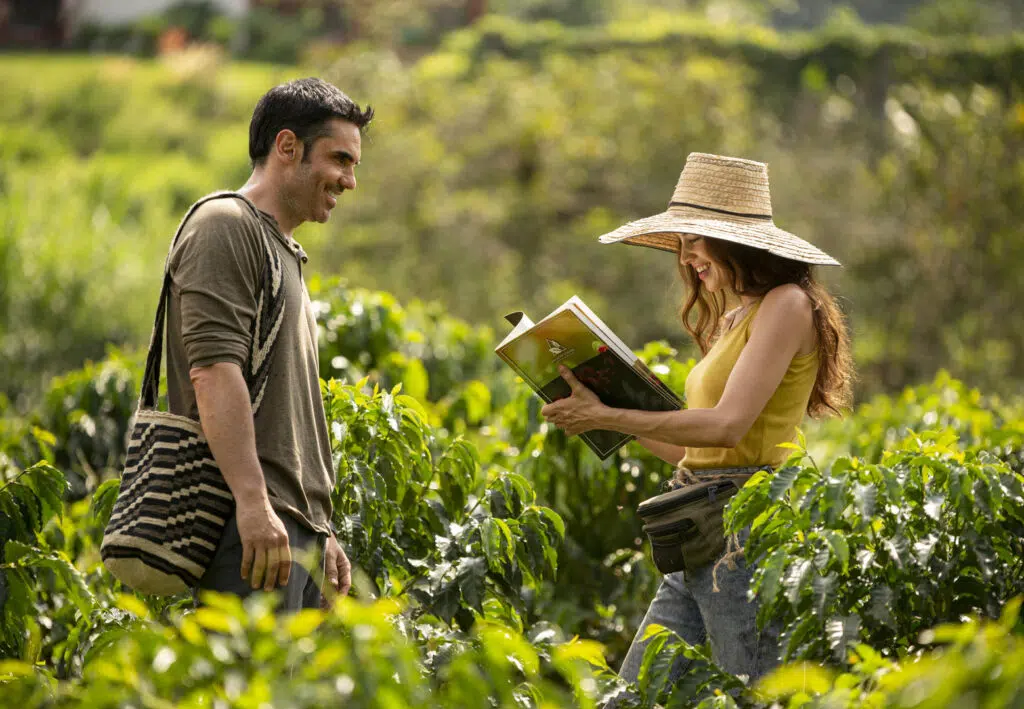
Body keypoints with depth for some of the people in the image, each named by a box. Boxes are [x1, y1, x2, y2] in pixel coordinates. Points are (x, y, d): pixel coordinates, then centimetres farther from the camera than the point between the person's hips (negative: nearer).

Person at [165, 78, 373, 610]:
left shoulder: (285, 252, 27)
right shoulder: (225, 226, -4)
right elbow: (213, 371, -17)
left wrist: (321, 531, 26)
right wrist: (252, 501, -25)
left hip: (295, 526, 10)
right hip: (252, 523, -10)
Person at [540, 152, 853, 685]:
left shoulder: (786, 304, -9)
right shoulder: (733, 320, 20)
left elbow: (727, 425, -20)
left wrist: (607, 417, -15)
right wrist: (609, 419, 12)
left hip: (748, 526, -9)